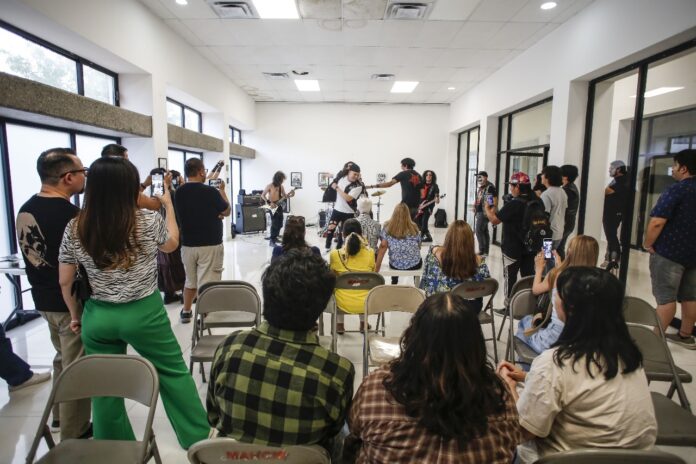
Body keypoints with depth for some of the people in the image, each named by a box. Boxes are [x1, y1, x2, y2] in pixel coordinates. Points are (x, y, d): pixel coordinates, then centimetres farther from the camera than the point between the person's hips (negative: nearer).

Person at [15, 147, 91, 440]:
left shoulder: (26, 208, 4)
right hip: (71, 302, -9)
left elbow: (33, 252, 13)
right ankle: (74, 436, 19)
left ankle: (60, 417, 41)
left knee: (63, 359, 25)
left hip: (44, 298, 9)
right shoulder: (69, 213, -25)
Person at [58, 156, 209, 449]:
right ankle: (198, 438, 26)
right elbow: (171, 244, 9)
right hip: (144, 313, -2)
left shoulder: (74, 228, -4)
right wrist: (169, 205, 18)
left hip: (97, 317, 3)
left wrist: (75, 315, 17)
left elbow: (65, 282, 2)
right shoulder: (148, 221, -12)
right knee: (174, 374, 13)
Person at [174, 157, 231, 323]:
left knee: (190, 280, 22)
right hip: (210, 245, -5)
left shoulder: (179, 192, 0)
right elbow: (226, 211, 0)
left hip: (187, 244, 6)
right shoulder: (211, 191, -15)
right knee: (207, 283, 0)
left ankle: (186, 312, 35)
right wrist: (222, 190, 11)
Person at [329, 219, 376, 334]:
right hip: (365, 303, 1)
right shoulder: (370, 253, -9)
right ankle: (363, 323, 43)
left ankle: (340, 325, 36)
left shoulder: (335, 254, -12)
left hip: (344, 304, -1)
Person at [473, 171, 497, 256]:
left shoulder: (490, 187, -13)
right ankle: (485, 251, 19)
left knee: (479, 230, -11)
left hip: (485, 212, -9)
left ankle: (482, 250, -4)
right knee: (485, 231, 13)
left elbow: (495, 200, -16)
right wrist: (475, 206, 14)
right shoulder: (479, 188, 15)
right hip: (479, 212, 9)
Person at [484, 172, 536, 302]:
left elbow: (494, 220, -15)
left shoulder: (512, 204, -22)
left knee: (510, 278, 6)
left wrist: (487, 208, 3)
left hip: (513, 248, -6)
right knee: (528, 277, 13)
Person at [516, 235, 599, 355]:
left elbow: (536, 289, 8)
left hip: (552, 342, -4)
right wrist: (560, 265, 30)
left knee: (526, 320, 28)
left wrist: (539, 269, 26)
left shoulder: (556, 274, -12)